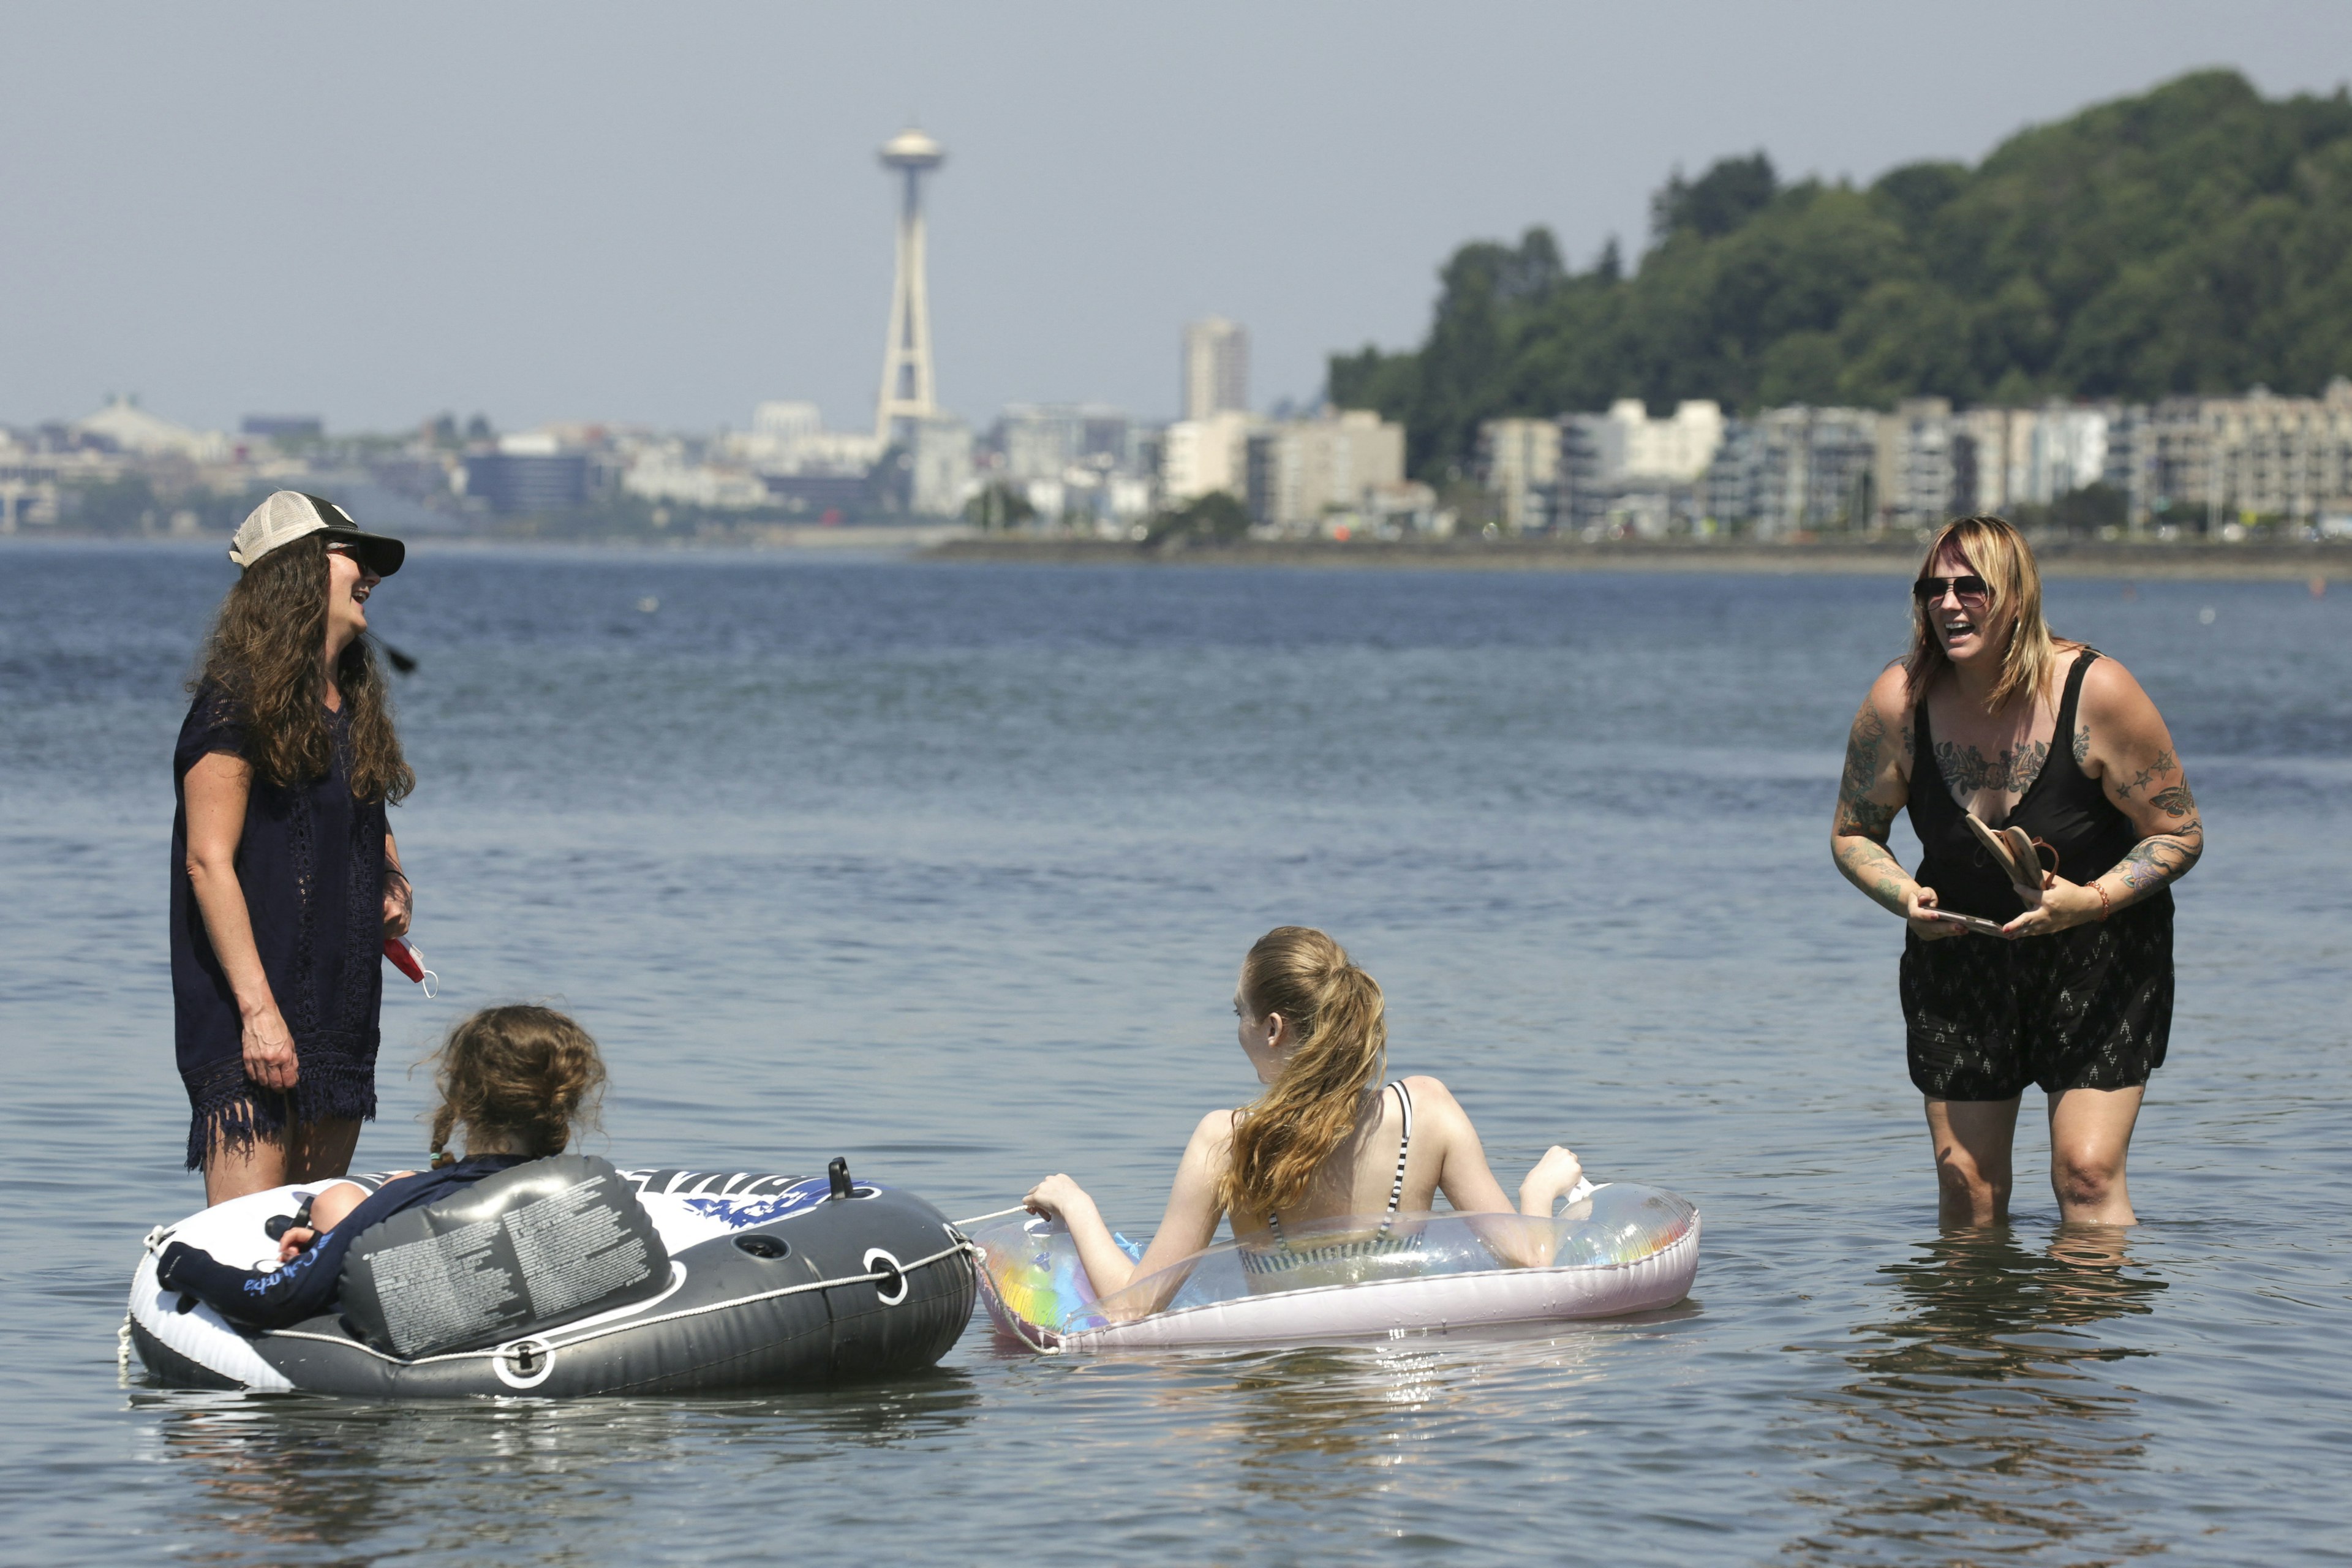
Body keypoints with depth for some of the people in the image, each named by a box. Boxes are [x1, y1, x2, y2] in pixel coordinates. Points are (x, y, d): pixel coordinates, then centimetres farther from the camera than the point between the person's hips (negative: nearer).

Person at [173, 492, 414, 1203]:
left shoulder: (353, 706, 16)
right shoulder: (238, 704, -9)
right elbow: (209, 863, -14)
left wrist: (391, 883, 8)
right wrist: (258, 1010, -20)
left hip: (342, 1013, 8)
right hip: (251, 1019, -8)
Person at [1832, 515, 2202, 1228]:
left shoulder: (2095, 692, -19)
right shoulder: (1899, 703, -12)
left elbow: (2179, 834, -10)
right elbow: (1854, 834, 4)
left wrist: (2095, 900, -26)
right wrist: (1906, 897, -17)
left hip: (2098, 950, -2)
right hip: (1960, 950, 3)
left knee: (2087, 1174, -13)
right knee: (1965, 1187, 2)